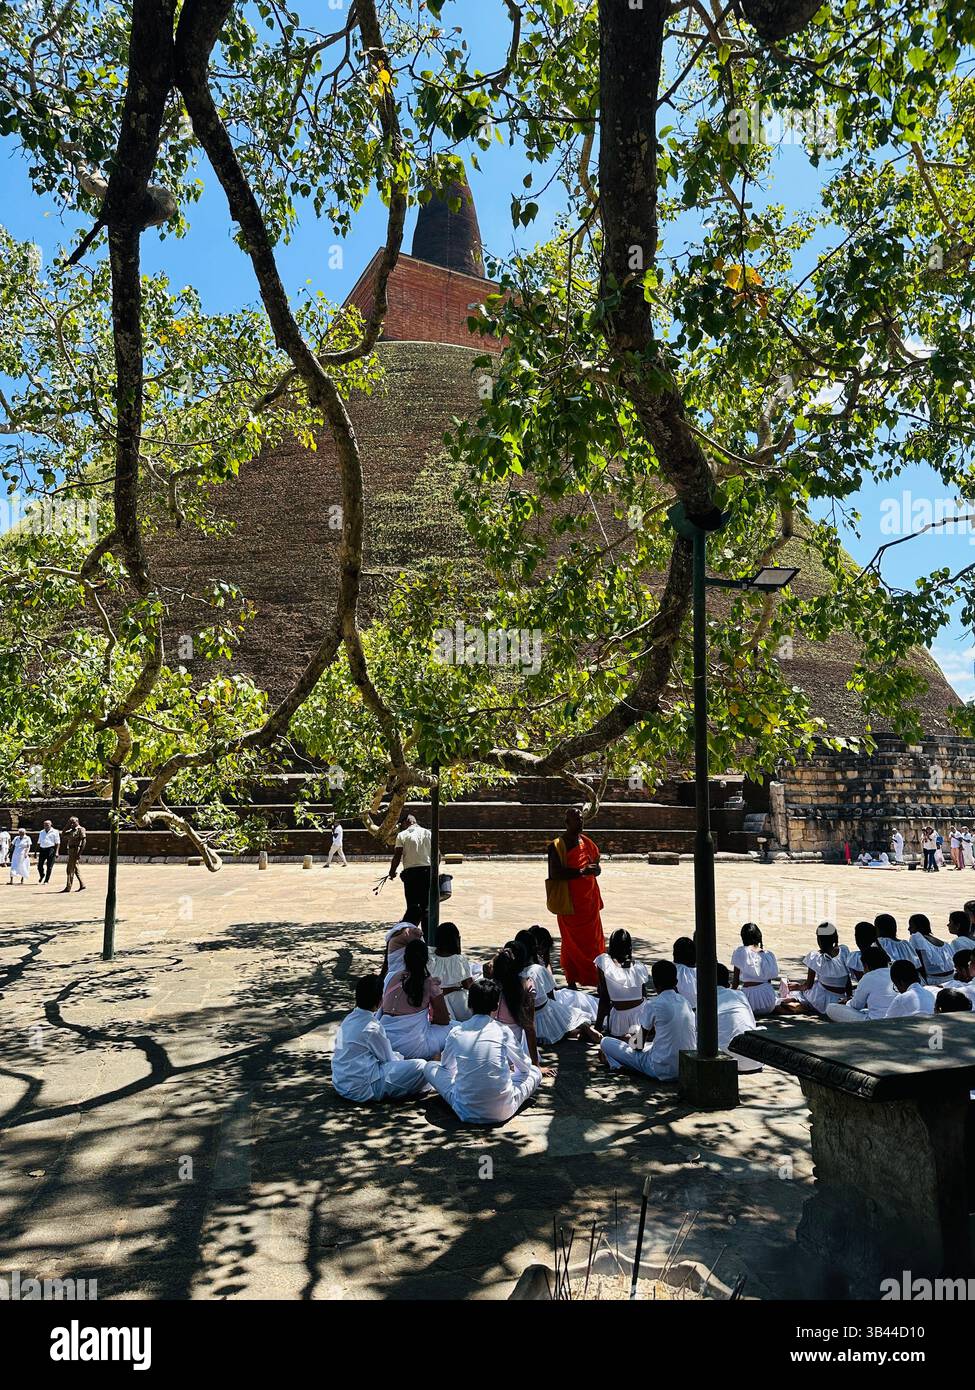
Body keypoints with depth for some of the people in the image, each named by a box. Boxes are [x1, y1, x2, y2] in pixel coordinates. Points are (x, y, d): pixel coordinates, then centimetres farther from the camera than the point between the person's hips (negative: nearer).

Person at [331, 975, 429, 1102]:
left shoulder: (348, 1019, 7)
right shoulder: (372, 1027, -19)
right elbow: (390, 1060, -6)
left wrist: (402, 1057, 18)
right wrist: (404, 1060, 15)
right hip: (361, 1089, -9)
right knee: (420, 1067, -14)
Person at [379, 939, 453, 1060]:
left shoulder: (392, 979, 6)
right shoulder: (429, 983, -4)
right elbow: (444, 1019, 1)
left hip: (384, 1045, 5)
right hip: (412, 1047, -5)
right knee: (452, 1027, 16)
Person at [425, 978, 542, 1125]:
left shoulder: (456, 1032, -4)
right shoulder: (502, 1031, -6)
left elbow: (446, 1066, 14)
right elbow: (524, 1066, 9)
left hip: (467, 1112, 0)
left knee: (431, 1067, 18)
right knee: (534, 1071, 21)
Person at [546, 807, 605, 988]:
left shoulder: (586, 842, 10)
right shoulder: (557, 845, -9)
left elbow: (597, 867, 16)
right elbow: (555, 873, -20)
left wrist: (593, 868, -9)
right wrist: (581, 871, -24)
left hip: (589, 901, 6)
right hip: (570, 903, -6)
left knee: (594, 942, 8)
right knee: (572, 943, 2)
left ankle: (598, 980, 17)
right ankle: (572, 981, 12)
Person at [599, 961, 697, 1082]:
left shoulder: (652, 1005, -13)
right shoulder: (685, 1002, 5)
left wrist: (629, 1040, 21)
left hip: (664, 1071, -6)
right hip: (688, 1068, 6)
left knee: (606, 1042, 0)